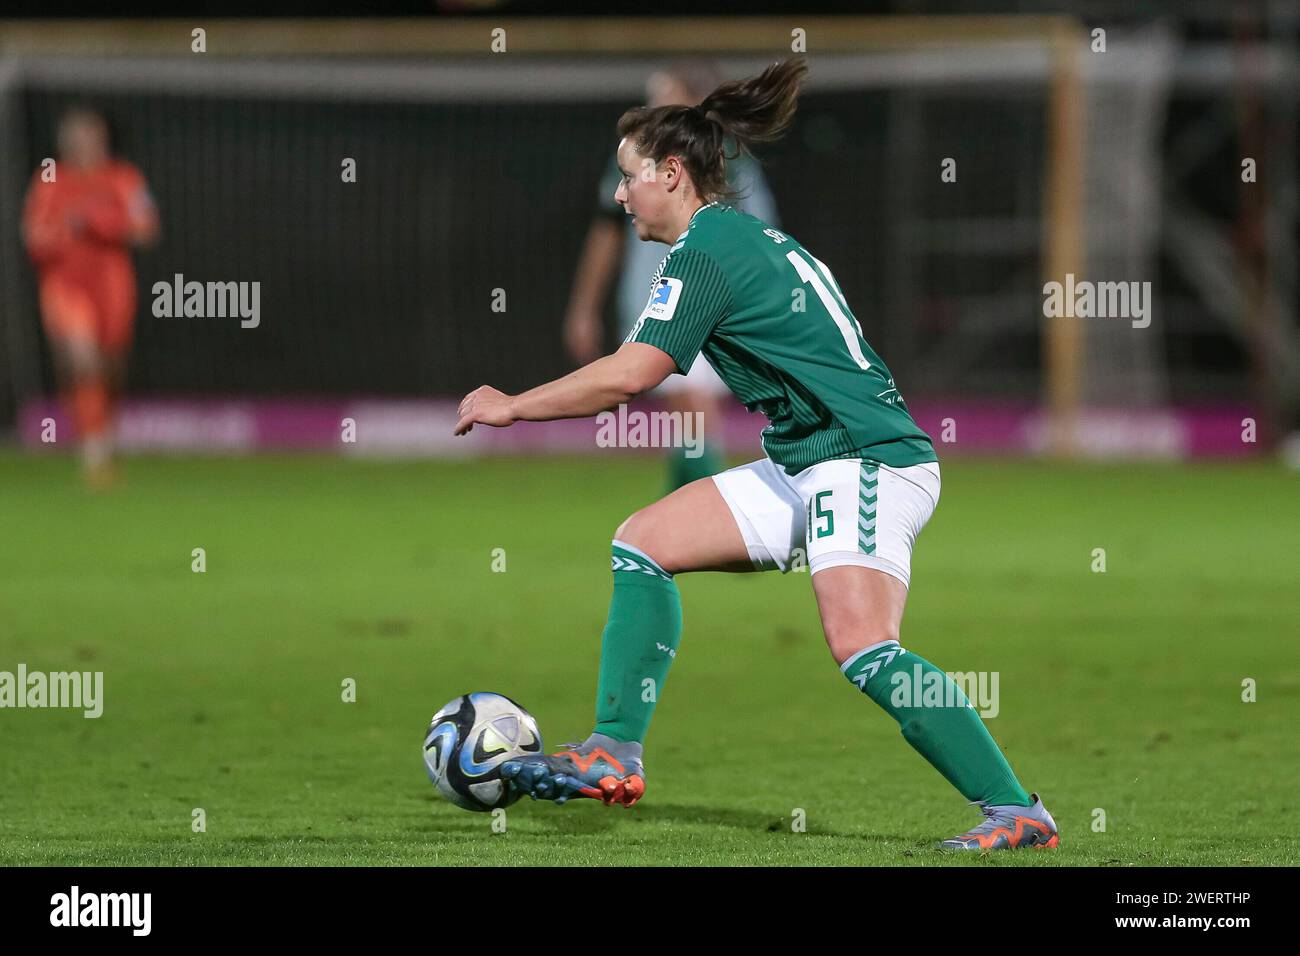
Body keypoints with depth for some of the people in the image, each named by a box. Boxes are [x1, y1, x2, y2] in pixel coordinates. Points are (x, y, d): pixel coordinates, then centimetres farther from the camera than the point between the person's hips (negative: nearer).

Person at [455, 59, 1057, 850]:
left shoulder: (706, 250, -11)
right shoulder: (748, 235, 17)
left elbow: (631, 375, -17)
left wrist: (513, 406, -6)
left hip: (868, 460, -10)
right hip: (806, 469, 10)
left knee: (862, 647, -23)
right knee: (642, 542, 5)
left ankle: (1018, 812, -21)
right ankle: (615, 757, 4)